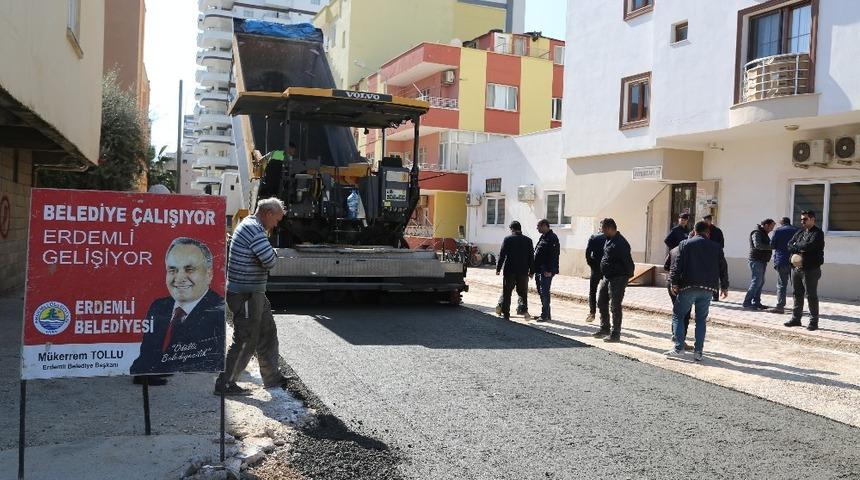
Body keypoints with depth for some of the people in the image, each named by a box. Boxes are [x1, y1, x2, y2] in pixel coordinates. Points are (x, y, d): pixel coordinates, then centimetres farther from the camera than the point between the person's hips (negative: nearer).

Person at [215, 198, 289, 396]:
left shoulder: (250, 224, 16)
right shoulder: (253, 229, -18)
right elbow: (270, 261, -25)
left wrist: (269, 253, 0)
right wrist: (273, 252, -4)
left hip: (254, 293, 11)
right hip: (245, 295, -11)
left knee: (267, 333, 17)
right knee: (246, 341, -3)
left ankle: (272, 377, 28)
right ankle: (225, 384, 7)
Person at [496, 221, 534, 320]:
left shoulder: (507, 239, -6)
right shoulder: (528, 240, 3)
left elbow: (502, 255, -7)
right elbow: (531, 257, 6)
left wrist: (498, 268, 0)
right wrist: (531, 271, 12)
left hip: (509, 271, -2)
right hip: (523, 271, 2)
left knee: (507, 293, 6)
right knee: (523, 292, 14)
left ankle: (506, 313, 6)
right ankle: (525, 310, 0)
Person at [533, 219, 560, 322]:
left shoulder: (552, 238, -13)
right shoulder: (542, 237, 17)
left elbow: (553, 255, -19)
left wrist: (549, 270, -23)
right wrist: (534, 269, 17)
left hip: (546, 271, -10)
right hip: (539, 270, 10)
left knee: (544, 292, -8)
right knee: (541, 291, 13)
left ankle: (545, 315, -3)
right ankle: (547, 314, 21)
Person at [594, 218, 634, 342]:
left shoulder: (620, 243, -19)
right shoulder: (608, 240, 12)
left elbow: (627, 261, -20)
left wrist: (628, 276, -17)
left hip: (617, 279, -10)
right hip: (607, 278, 10)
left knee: (615, 306, -3)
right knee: (601, 303, 17)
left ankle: (615, 334, 4)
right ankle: (604, 328, 31)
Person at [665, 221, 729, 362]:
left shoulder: (685, 244, 4)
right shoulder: (716, 247, 12)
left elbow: (677, 264, -5)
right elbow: (723, 267, 14)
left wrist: (674, 282, -6)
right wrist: (724, 286, 22)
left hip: (689, 287, -3)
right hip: (708, 288, 3)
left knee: (677, 315, 6)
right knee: (701, 319, 11)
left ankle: (679, 348, -5)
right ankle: (698, 352, 6)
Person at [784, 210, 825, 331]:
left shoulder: (817, 233, -5)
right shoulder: (799, 232, 16)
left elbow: (810, 245, -22)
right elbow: (789, 245, 5)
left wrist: (796, 246, -6)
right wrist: (800, 249, -13)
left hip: (810, 270, -7)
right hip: (796, 268, 7)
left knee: (811, 295, -2)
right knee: (797, 294, 12)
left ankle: (813, 322, 5)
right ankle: (796, 318, 20)